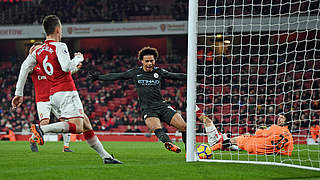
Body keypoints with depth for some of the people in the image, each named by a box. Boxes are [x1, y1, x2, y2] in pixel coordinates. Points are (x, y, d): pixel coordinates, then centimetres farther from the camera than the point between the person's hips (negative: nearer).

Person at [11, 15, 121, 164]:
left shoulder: (38, 51, 14)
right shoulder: (59, 46, -6)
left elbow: (25, 67, 5)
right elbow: (67, 67, -20)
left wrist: (19, 93, 5)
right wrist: (78, 58, 1)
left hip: (53, 95, 9)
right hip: (67, 92, -9)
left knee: (86, 124, 12)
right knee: (76, 127, -19)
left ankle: (105, 156, 10)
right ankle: (41, 129, -32)